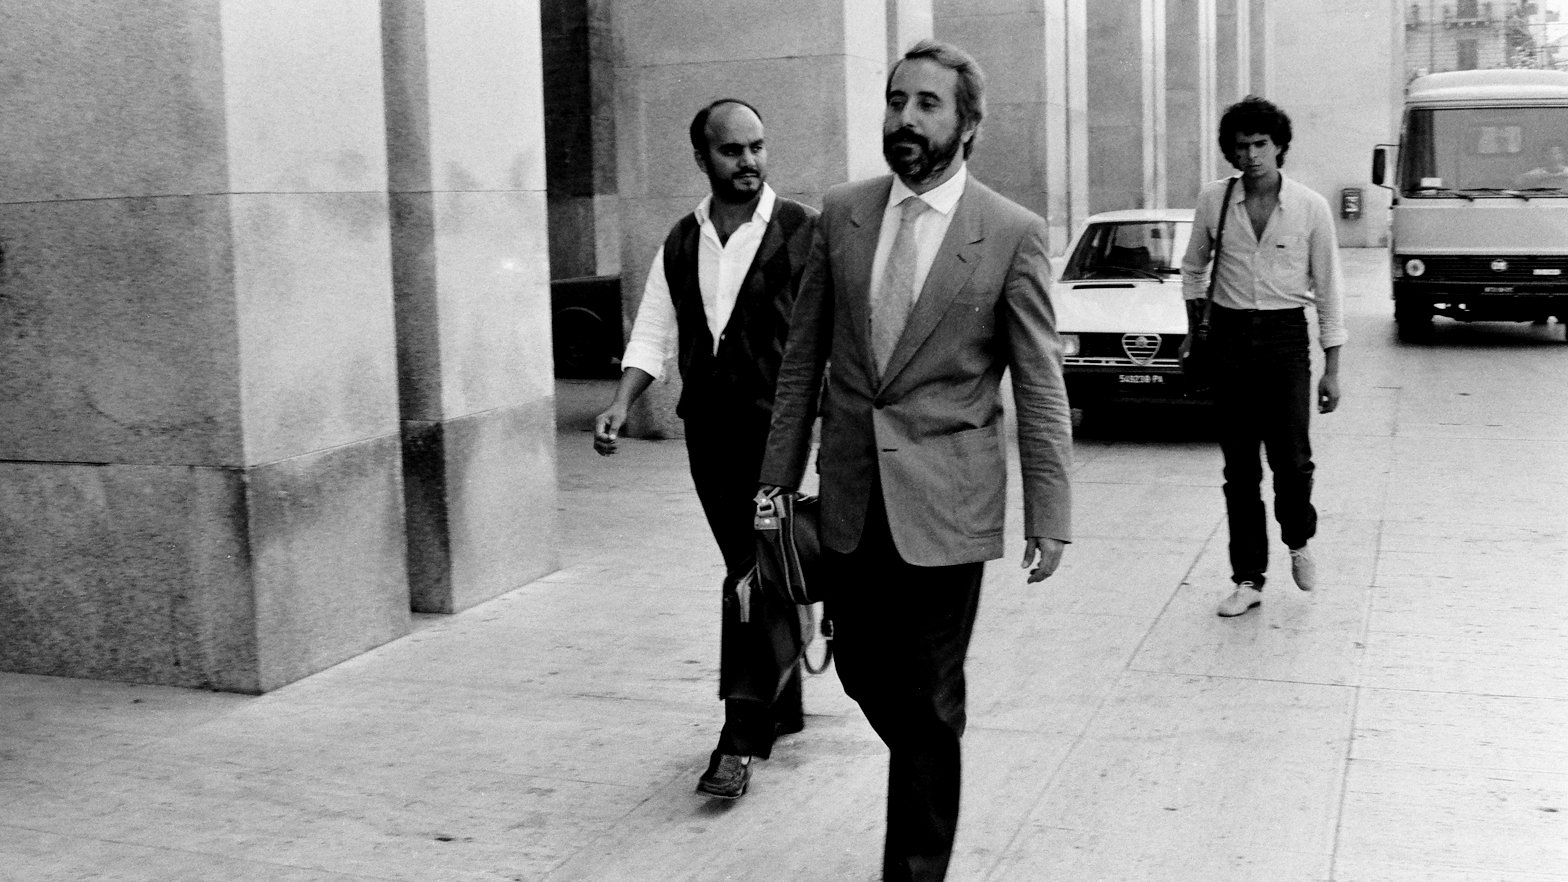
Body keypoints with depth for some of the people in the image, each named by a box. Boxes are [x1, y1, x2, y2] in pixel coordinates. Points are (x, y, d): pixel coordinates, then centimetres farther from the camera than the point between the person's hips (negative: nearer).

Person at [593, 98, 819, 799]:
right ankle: (783, 706, 32)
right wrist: (621, 404, -6)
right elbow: (653, 335, 10)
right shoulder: (682, 242, 11)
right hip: (708, 427, 5)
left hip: (778, 425, -5)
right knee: (757, 572, 16)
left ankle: (741, 740, -7)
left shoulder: (803, 232, -4)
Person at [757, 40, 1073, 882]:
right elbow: (802, 359, 8)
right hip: (849, 497, 4)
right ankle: (929, 775, 44)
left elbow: (1040, 386, -5)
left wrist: (1047, 515, -9)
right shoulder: (841, 213, 4)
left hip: (943, 503, -4)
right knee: (863, 671, 15)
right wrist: (778, 478, 5)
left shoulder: (1013, 233, -6)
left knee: (928, 701, 4)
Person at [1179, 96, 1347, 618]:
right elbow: (1193, 267, 16)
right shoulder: (1213, 201, 1)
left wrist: (1331, 369, -2)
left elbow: (1329, 287, 0)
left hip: (1285, 338, -1)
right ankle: (1248, 579, 13)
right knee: (1239, 468, 4)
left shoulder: (1310, 207, -4)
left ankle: (1299, 543, 25)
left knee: (1291, 459, -6)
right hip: (1229, 336, 2)